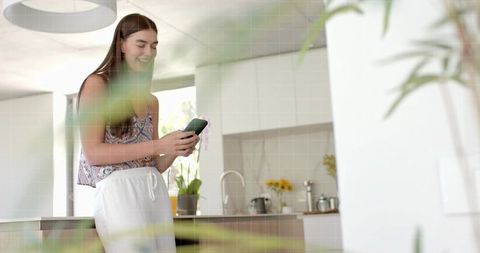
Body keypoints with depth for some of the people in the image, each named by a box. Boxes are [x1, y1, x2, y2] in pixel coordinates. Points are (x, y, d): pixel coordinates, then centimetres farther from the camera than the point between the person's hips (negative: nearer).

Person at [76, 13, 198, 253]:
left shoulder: (151, 101, 19)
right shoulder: (97, 84, 1)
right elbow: (93, 153, -9)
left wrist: (176, 150, -4)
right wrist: (158, 146, -14)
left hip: (156, 192, 6)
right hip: (118, 190, -6)